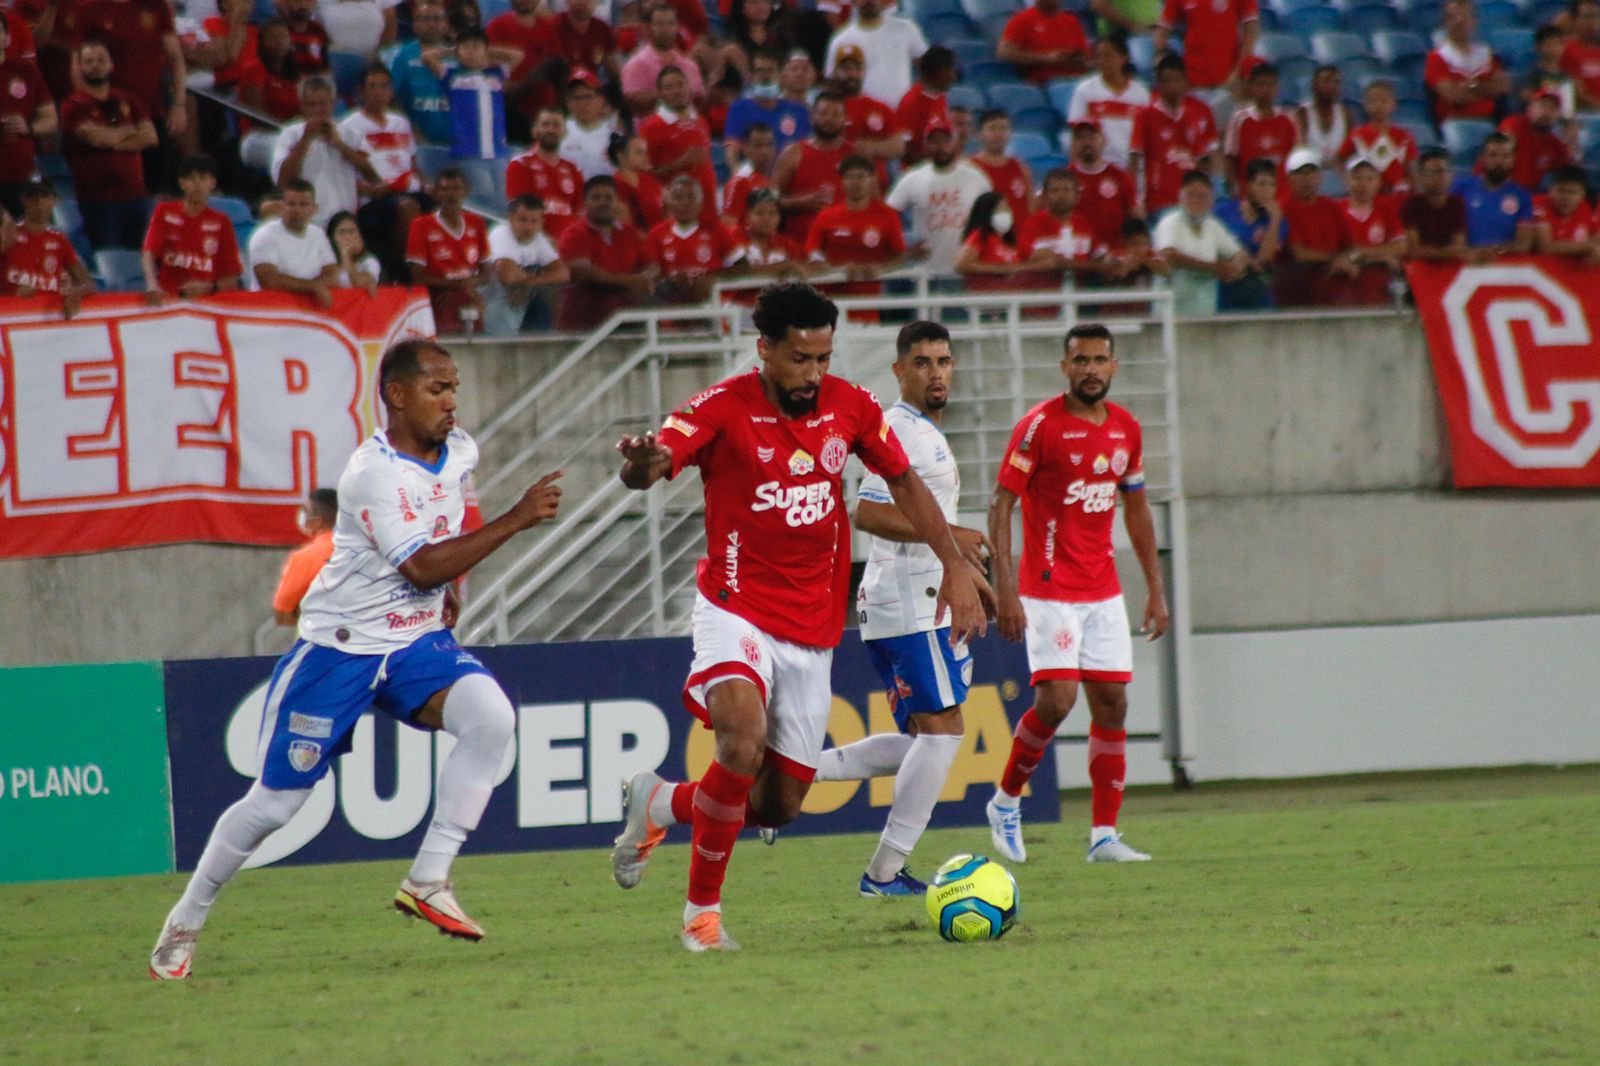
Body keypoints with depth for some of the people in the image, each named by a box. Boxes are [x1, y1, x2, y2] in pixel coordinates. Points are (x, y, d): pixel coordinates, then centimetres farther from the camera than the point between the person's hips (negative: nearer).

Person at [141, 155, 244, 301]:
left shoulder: (221, 222, 7)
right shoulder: (165, 213, 9)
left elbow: (231, 280, 7)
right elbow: (148, 254, -4)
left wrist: (208, 287, -14)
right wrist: (152, 285, -24)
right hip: (168, 298, 0)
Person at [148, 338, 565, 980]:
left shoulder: (460, 452, 2)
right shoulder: (373, 474, -22)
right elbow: (421, 566, -31)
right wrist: (515, 521, -32)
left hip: (418, 643, 6)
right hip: (340, 649, -6)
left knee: (491, 716, -24)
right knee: (276, 802, -1)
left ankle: (428, 882, -18)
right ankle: (185, 923, 19)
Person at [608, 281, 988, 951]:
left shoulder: (849, 406, 1)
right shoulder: (722, 410, -13)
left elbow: (903, 481, 14)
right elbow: (653, 464, -27)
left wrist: (955, 564, 6)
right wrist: (643, 464, -52)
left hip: (813, 630, 5)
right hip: (738, 612, -5)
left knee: (779, 806, 5)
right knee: (746, 737, -32)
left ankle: (660, 804, 35)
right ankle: (702, 911, -15)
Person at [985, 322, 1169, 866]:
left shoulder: (1126, 429, 8)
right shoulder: (1040, 426, -10)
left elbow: (1136, 508, 19)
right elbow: (1001, 505, -11)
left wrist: (1155, 589, 17)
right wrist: (1004, 587, -19)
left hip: (1103, 591, 6)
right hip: (1049, 590, -6)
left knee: (1112, 703, 1)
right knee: (1057, 699, -15)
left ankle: (1104, 835, 4)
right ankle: (1005, 801, 8)